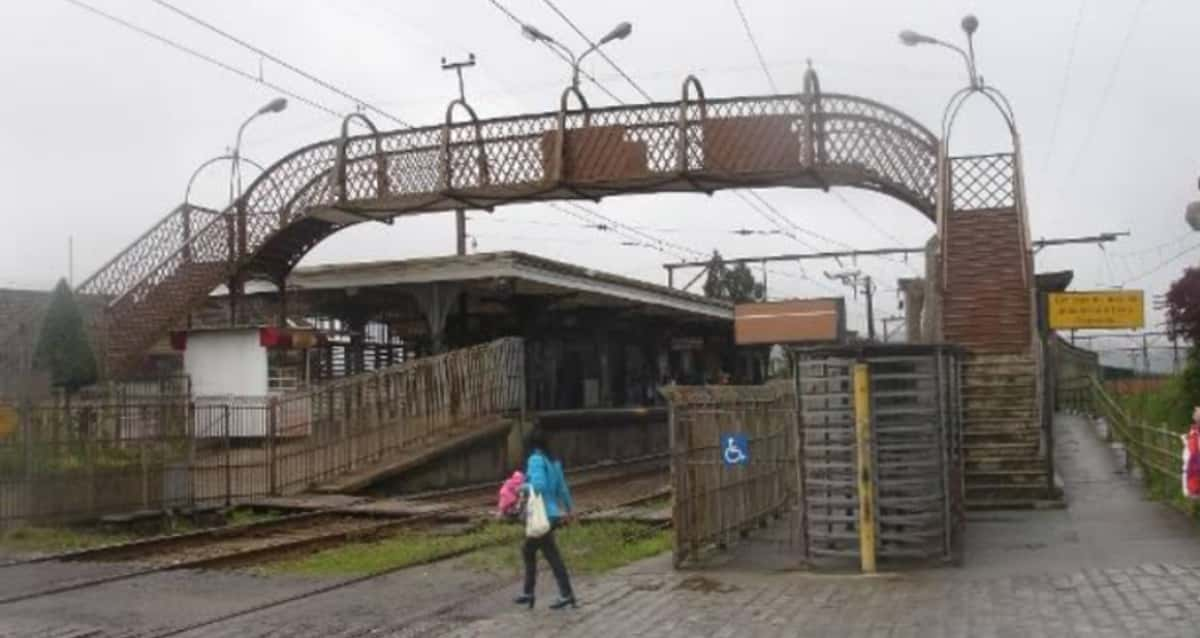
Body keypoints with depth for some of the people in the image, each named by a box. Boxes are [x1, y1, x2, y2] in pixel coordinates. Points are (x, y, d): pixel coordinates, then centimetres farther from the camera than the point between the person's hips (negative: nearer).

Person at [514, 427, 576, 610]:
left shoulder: (535, 460, -14)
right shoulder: (552, 461, 9)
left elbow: (539, 485, -26)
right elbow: (562, 488, 14)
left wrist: (523, 487, -8)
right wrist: (568, 509, 26)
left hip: (543, 516, -8)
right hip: (551, 514, 8)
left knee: (552, 556, 3)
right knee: (527, 550, 16)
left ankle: (566, 595, 10)